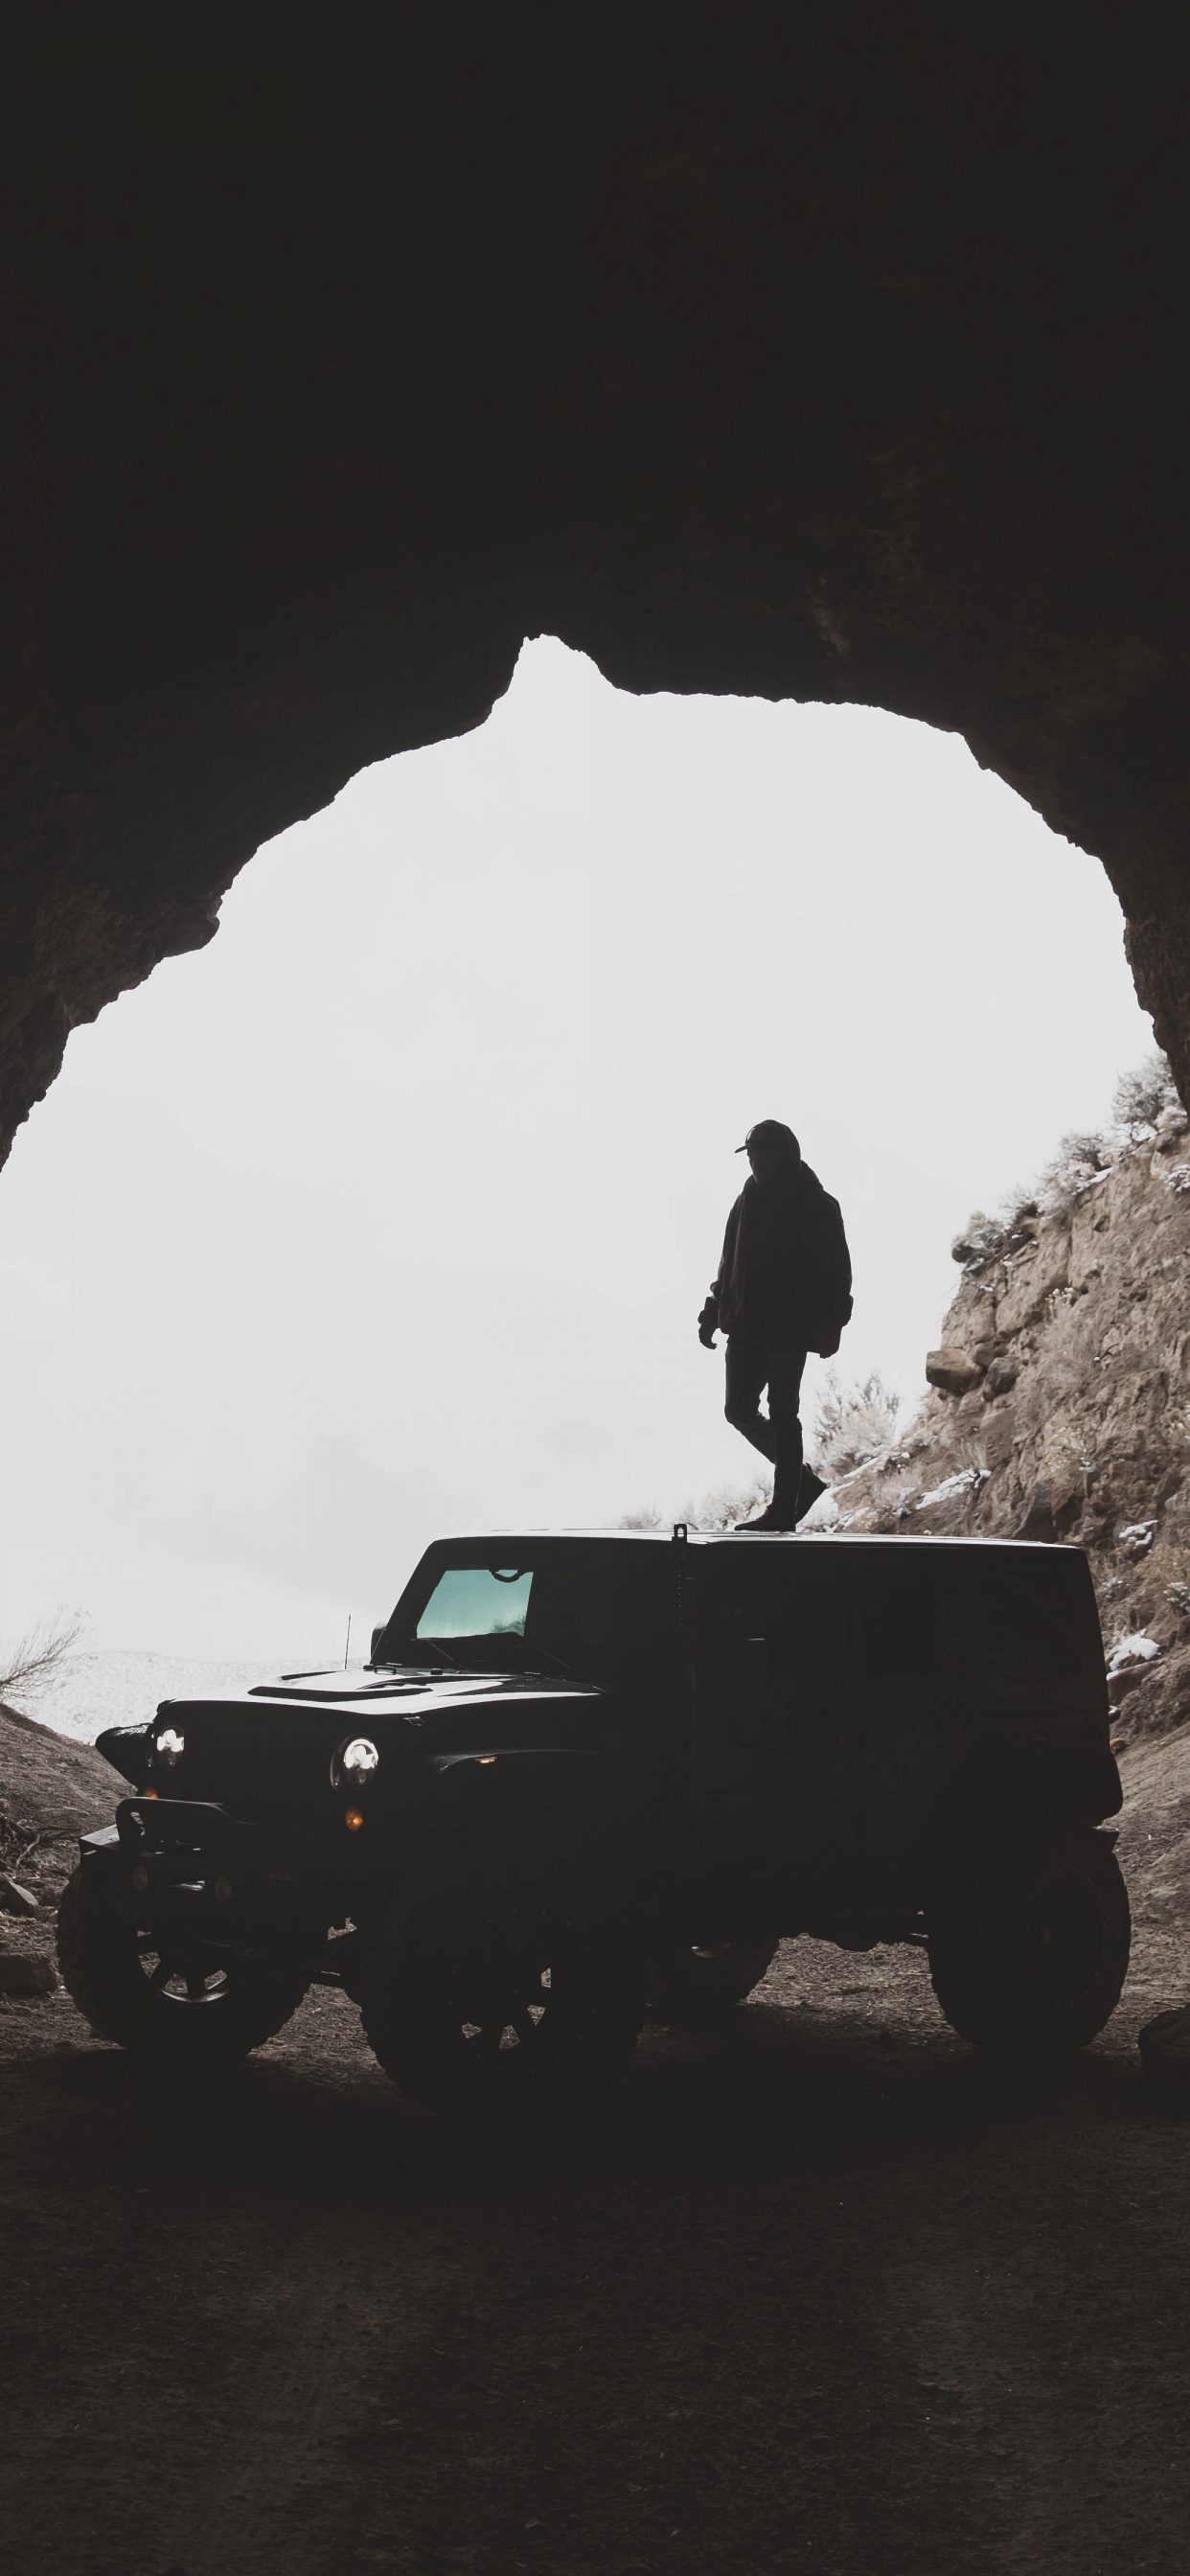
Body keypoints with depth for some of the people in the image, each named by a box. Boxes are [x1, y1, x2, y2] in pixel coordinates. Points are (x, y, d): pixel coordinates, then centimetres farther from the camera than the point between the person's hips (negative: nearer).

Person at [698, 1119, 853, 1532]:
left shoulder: (817, 1206, -6)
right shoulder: (750, 1200, 13)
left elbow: (836, 1271, -8)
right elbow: (729, 1264, 21)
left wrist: (830, 1325, -16)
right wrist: (714, 1313, 17)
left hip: (791, 1328, -7)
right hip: (747, 1326, 7)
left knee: (782, 1416, -7)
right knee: (740, 1410, 5)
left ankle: (783, 1509, -3)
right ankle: (802, 1481, 20)